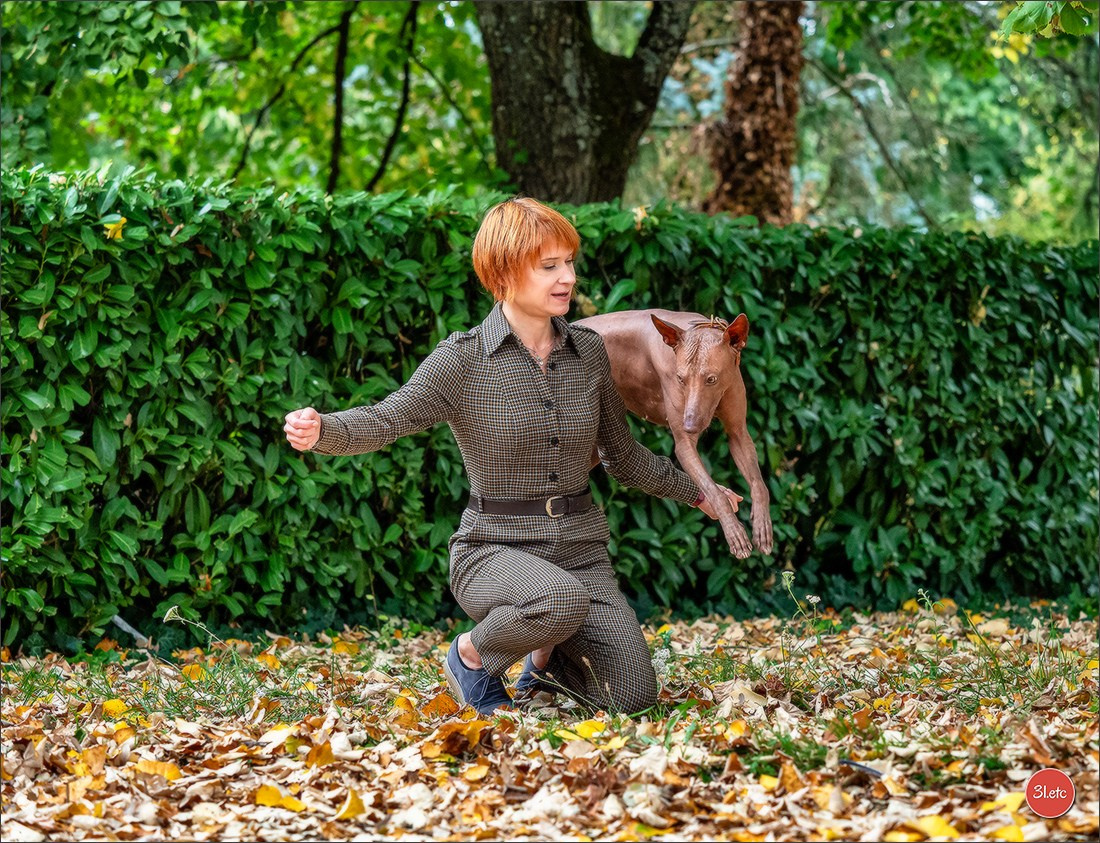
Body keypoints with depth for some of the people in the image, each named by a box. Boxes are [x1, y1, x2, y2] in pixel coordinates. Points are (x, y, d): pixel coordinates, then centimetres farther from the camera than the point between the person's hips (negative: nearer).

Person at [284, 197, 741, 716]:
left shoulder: (588, 352, 7)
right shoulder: (464, 360, -8)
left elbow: (622, 455, 21)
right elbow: (385, 420, -22)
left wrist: (696, 493, 30)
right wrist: (320, 431, -43)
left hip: (580, 550, 5)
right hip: (495, 550, -5)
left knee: (633, 698, -14)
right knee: (562, 600, -40)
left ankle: (549, 660, 20)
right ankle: (471, 653, -7)